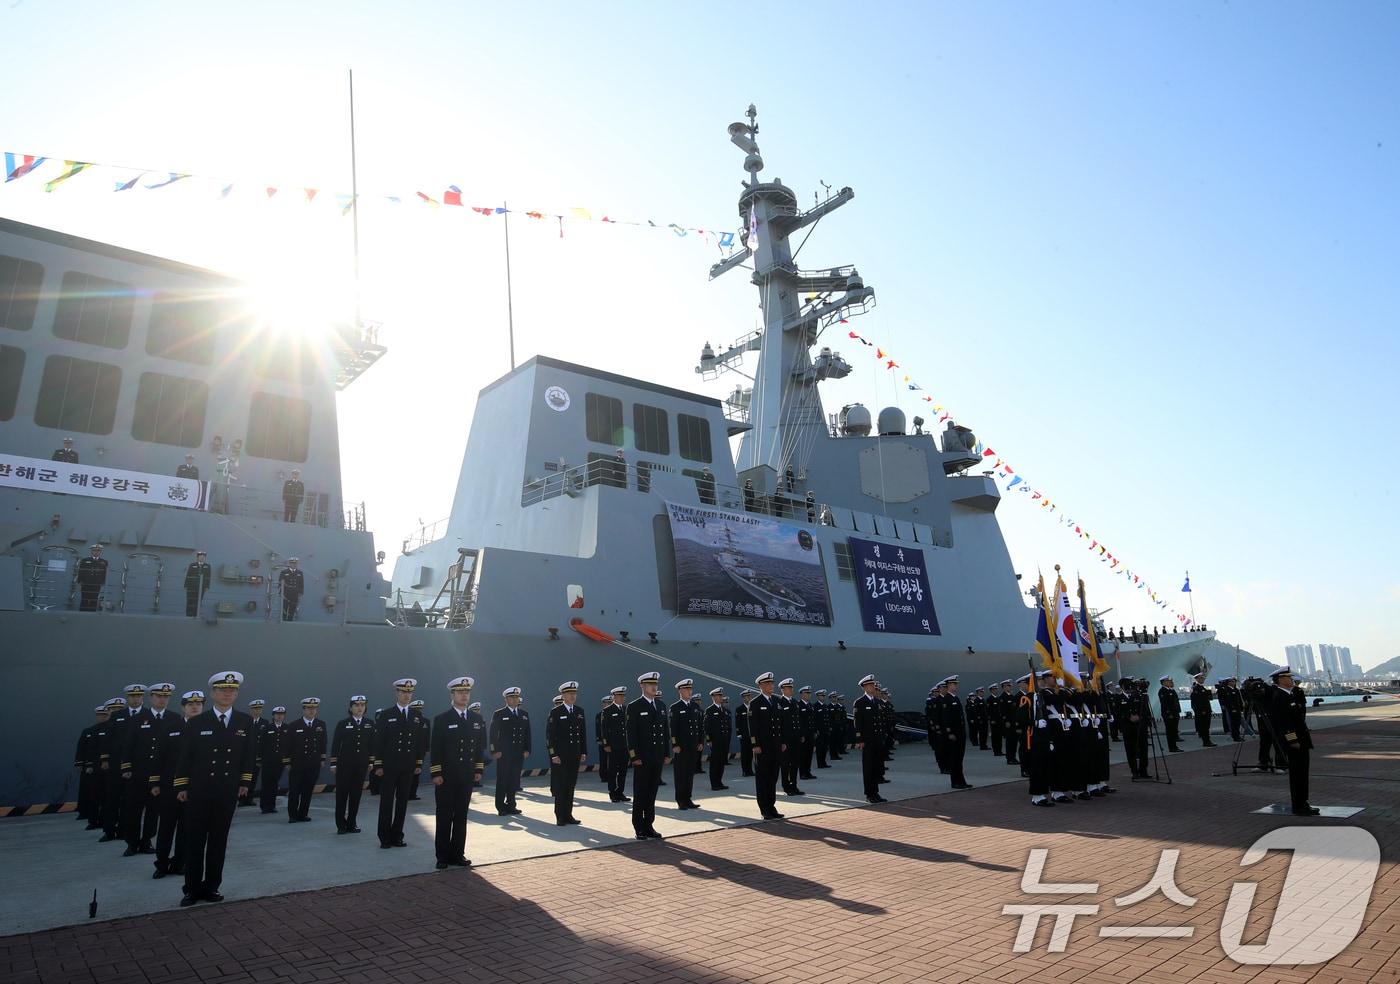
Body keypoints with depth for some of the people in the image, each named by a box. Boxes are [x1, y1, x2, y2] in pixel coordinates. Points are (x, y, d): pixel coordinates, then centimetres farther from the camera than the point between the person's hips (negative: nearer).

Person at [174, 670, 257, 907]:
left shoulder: (245, 722, 2)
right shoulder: (196, 723, -3)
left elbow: (248, 755, 7)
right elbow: (185, 756, 1)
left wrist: (245, 782, 4)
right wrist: (181, 786, -1)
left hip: (228, 792, 1)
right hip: (198, 792, -1)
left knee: (219, 842, 8)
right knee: (194, 842, 6)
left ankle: (210, 887, 20)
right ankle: (192, 889, 18)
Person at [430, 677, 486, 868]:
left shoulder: (477, 719, 7)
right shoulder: (442, 719, -4)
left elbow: (480, 746, 11)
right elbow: (436, 749, -6)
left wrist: (478, 770, 6)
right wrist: (436, 774, -10)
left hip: (467, 776, 3)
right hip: (446, 777, -3)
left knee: (461, 816, 9)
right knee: (444, 817, 4)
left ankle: (457, 855, 17)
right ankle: (442, 857, 13)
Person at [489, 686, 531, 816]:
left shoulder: (524, 714, 11)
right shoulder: (499, 714, -2)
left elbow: (527, 733, 12)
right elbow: (493, 734, -4)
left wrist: (527, 750, 5)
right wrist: (495, 750, -11)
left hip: (519, 753, 4)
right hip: (503, 753, -4)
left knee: (514, 780, 8)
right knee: (502, 780, 0)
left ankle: (511, 805, 18)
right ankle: (501, 807, 8)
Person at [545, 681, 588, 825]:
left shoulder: (579, 712, 11)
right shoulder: (555, 712, -5)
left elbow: (583, 734, 13)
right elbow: (550, 735, -8)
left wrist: (584, 752, 7)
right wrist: (553, 754, -13)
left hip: (575, 756, 5)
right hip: (560, 756, -5)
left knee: (571, 786, 9)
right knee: (560, 787, 0)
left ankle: (568, 815, 16)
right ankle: (560, 817, 8)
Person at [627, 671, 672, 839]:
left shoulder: (661, 706, 12)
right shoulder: (634, 707, -6)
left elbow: (666, 731, 13)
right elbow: (631, 733, -9)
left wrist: (667, 754, 8)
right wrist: (634, 756, -14)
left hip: (658, 757, 5)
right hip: (642, 758, -5)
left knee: (652, 793, 10)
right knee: (640, 794, 3)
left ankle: (649, 826, 18)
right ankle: (639, 829, 11)